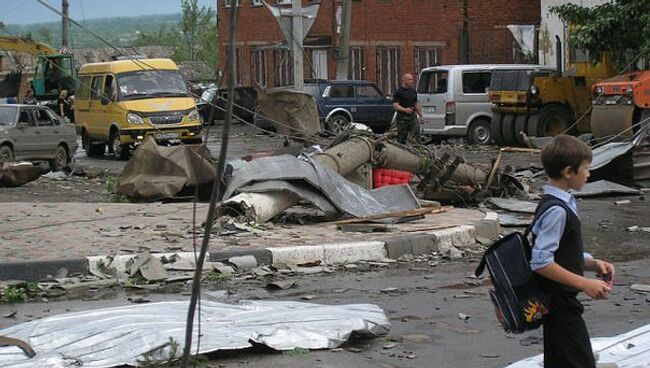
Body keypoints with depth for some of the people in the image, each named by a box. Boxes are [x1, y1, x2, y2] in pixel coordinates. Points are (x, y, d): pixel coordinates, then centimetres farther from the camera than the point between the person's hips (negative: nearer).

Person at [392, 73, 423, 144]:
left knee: (417, 135, -6)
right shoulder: (398, 92, -8)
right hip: (402, 118, -5)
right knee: (401, 138, 3)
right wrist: (405, 110, -32)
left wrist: (420, 115, 17)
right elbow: (395, 106, -16)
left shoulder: (413, 92, 13)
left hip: (413, 117, 5)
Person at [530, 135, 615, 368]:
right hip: (560, 304, -10)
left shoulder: (561, 203, 10)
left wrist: (594, 264, 4)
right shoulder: (556, 211, -20)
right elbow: (541, 262, -26)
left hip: (559, 303, 10)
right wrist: (585, 284, -24)